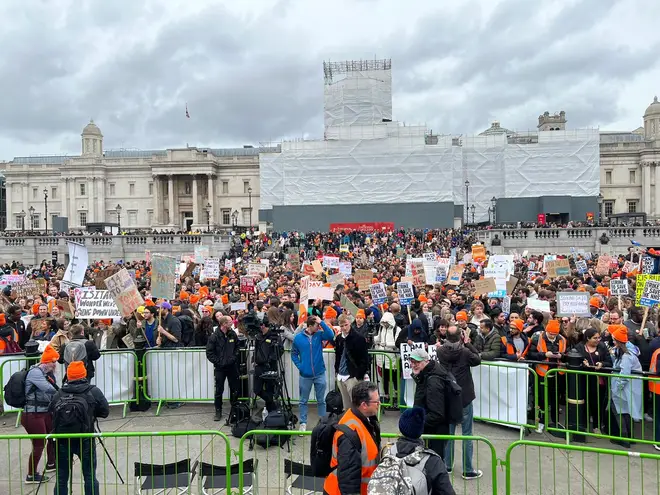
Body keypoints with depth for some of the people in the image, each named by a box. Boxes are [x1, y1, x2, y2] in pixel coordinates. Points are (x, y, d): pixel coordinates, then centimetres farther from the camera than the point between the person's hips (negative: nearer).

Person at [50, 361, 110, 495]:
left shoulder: (59, 393, 2)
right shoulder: (93, 391, -5)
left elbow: (51, 412, 8)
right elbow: (105, 412, -2)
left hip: (62, 441, 3)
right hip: (85, 440, -2)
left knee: (61, 477, 13)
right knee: (90, 476, 8)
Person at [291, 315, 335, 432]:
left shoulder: (319, 334, -2)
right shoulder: (298, 338, -3)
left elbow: (331, 335, -21)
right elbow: (294, 354, 4)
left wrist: (321, 322, -21)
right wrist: (299, 366, -8)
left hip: (320, 374, 1)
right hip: (305, 375, 0)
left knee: (321, 400, 11)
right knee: (303, 401, 10)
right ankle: (303, 423, 21)